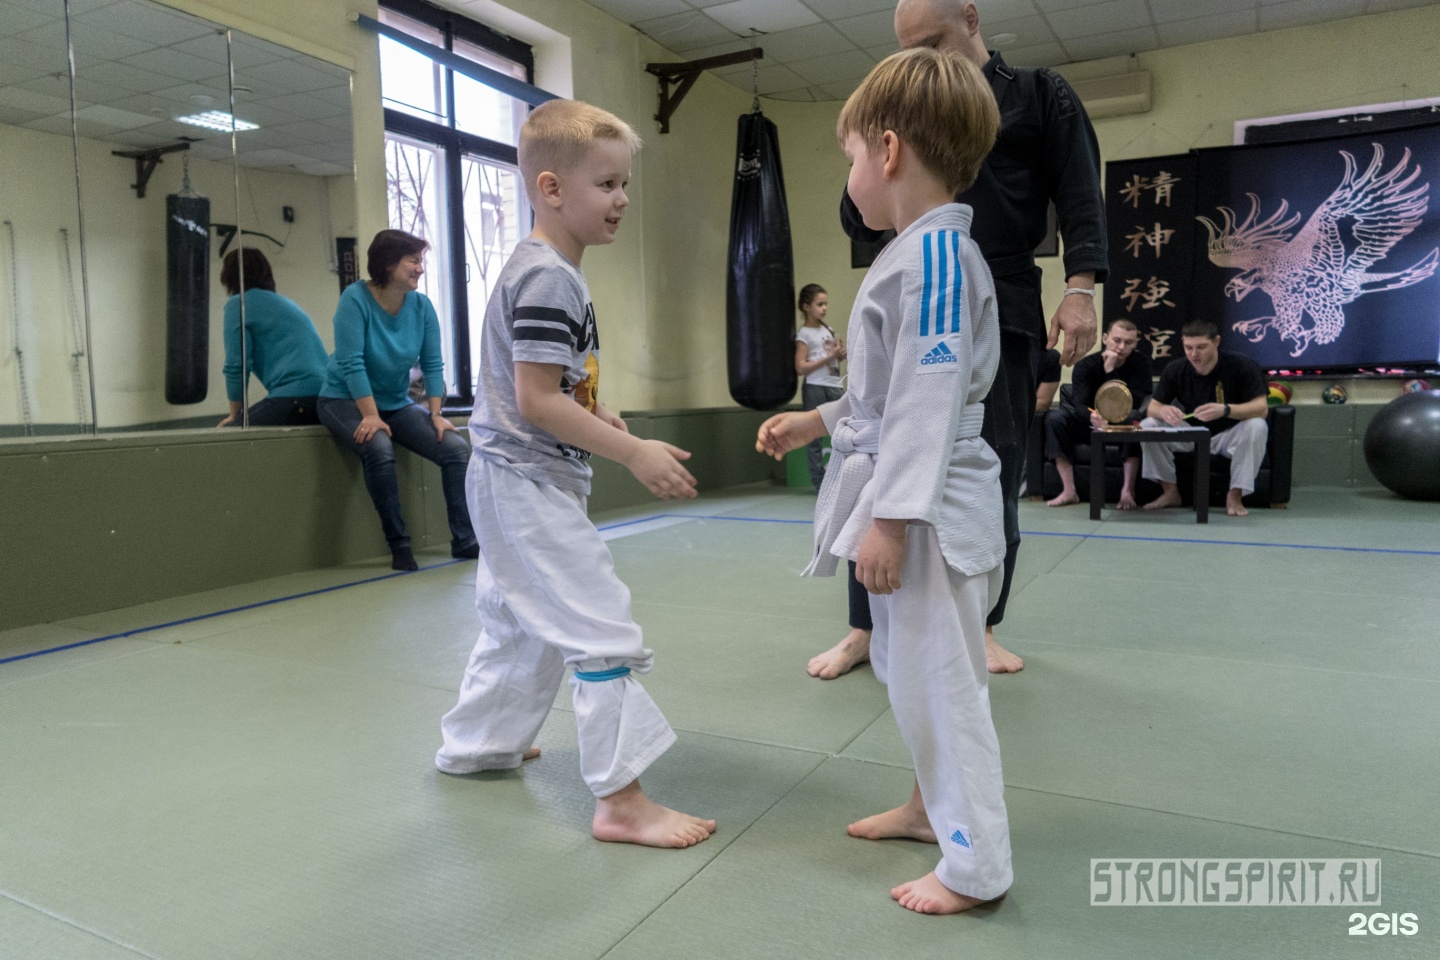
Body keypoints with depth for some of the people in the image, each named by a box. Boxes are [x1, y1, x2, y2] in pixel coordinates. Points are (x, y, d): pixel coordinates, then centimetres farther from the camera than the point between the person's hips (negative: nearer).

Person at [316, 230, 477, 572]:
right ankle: (398, 545, -20)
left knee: (457, 448, -14)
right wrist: (371, 416, -25)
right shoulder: (356, 298, -15)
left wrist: (436, 414, -10)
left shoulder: (421, 306, -3)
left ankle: (464, 542, -7)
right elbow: (351, 363, -20)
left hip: (397, 403, 5)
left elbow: (432, 364, -1)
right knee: (380, 448, -35)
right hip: (345, 400, -5)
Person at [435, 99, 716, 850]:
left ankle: (474, 744, 41)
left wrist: (612, 425, 12)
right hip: (529, 484, -11)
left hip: (512, 481, 11)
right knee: (601, 630, -9)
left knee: (519, 623, 24)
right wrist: (633, 453, -23)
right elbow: (537, 400, -24)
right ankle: (620, 800, -1)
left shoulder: (545, 270, 13)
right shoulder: (548, 278, -19)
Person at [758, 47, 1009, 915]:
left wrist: (888, 518, -23)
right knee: (916, 672, 22)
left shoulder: (933, 256, -19)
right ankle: (934, 806, 41)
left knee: (941, 681, 0)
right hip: (911, 500, 10)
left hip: (928, 507, -10)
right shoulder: (926, 252, 13)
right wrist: (818, 421, 21)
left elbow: (929, 399, -23)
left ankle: (976, 865, 16)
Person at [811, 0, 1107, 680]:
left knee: (996, 476, 3)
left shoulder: (1039, 96, 8)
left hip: (1001, 313, -2)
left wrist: (1080, 289, -12)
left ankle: (982, 626, 19)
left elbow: (1080, 198, 1)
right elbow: (859, 223, 13)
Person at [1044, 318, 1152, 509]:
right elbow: (1079, 404, -26)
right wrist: (1092, 417, -50)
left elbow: (1133, 403, -23)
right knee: (1055, 418, -25)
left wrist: (1110, 371, -29)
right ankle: (1069, 491, -28)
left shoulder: (1141, 362, -10)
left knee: (1134, 417, -34)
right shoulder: (1086, 365, -12)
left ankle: (1127, 490, -33)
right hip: (1090, 424, 1)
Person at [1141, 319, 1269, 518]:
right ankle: (1170, 492, -6)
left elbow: (1262, 408, -26)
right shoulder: (1175, 369, -8)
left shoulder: (1243, 366, -17)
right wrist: (1164, 410, -33)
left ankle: (1235, 495, -21)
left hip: (1230, 436, -3)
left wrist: (1225, 410, -46)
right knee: (1147, 425, -18)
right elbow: (1153, 407, -6)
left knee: (1256, 426, -35)